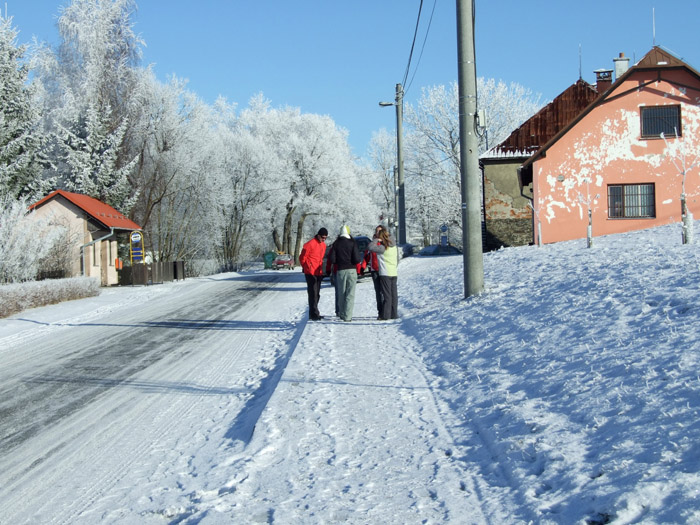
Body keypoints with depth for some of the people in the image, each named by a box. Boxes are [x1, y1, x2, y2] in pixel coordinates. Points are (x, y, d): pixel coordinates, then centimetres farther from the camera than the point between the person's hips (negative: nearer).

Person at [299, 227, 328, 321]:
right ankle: (314, 314, -10)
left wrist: (320, 269, 16)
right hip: (310, 273, -8)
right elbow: (302, 257, -8)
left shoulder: (323, 245, 12)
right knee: (313, 293, -10)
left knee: (317, 293, 12)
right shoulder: (310, 244, -14)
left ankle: (313, 313, 20)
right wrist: (306, 268, 2)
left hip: (318, 273, 8)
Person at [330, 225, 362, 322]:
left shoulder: (336, 244, 3)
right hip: (351, 270, -2)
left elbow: (332, 260, -1)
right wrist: (360, 260, 12)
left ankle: (342, 313, 20)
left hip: (340, 270, 2)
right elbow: (357, 259, -11)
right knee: (350, 294, -1)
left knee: (341, 294, 14)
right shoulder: (352, 243, -4)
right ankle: (347, 316, -6)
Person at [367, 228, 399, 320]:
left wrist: (376, 240, -8)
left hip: (385, 274, -6)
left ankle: (385, 315, -3)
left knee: (387, 295, -5)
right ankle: (394, 314, 12)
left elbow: (370, 247, -21)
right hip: (394, 274, 6)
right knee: (394, 295, 9)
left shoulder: (382, 248, -14)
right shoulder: (395, 247, 9)